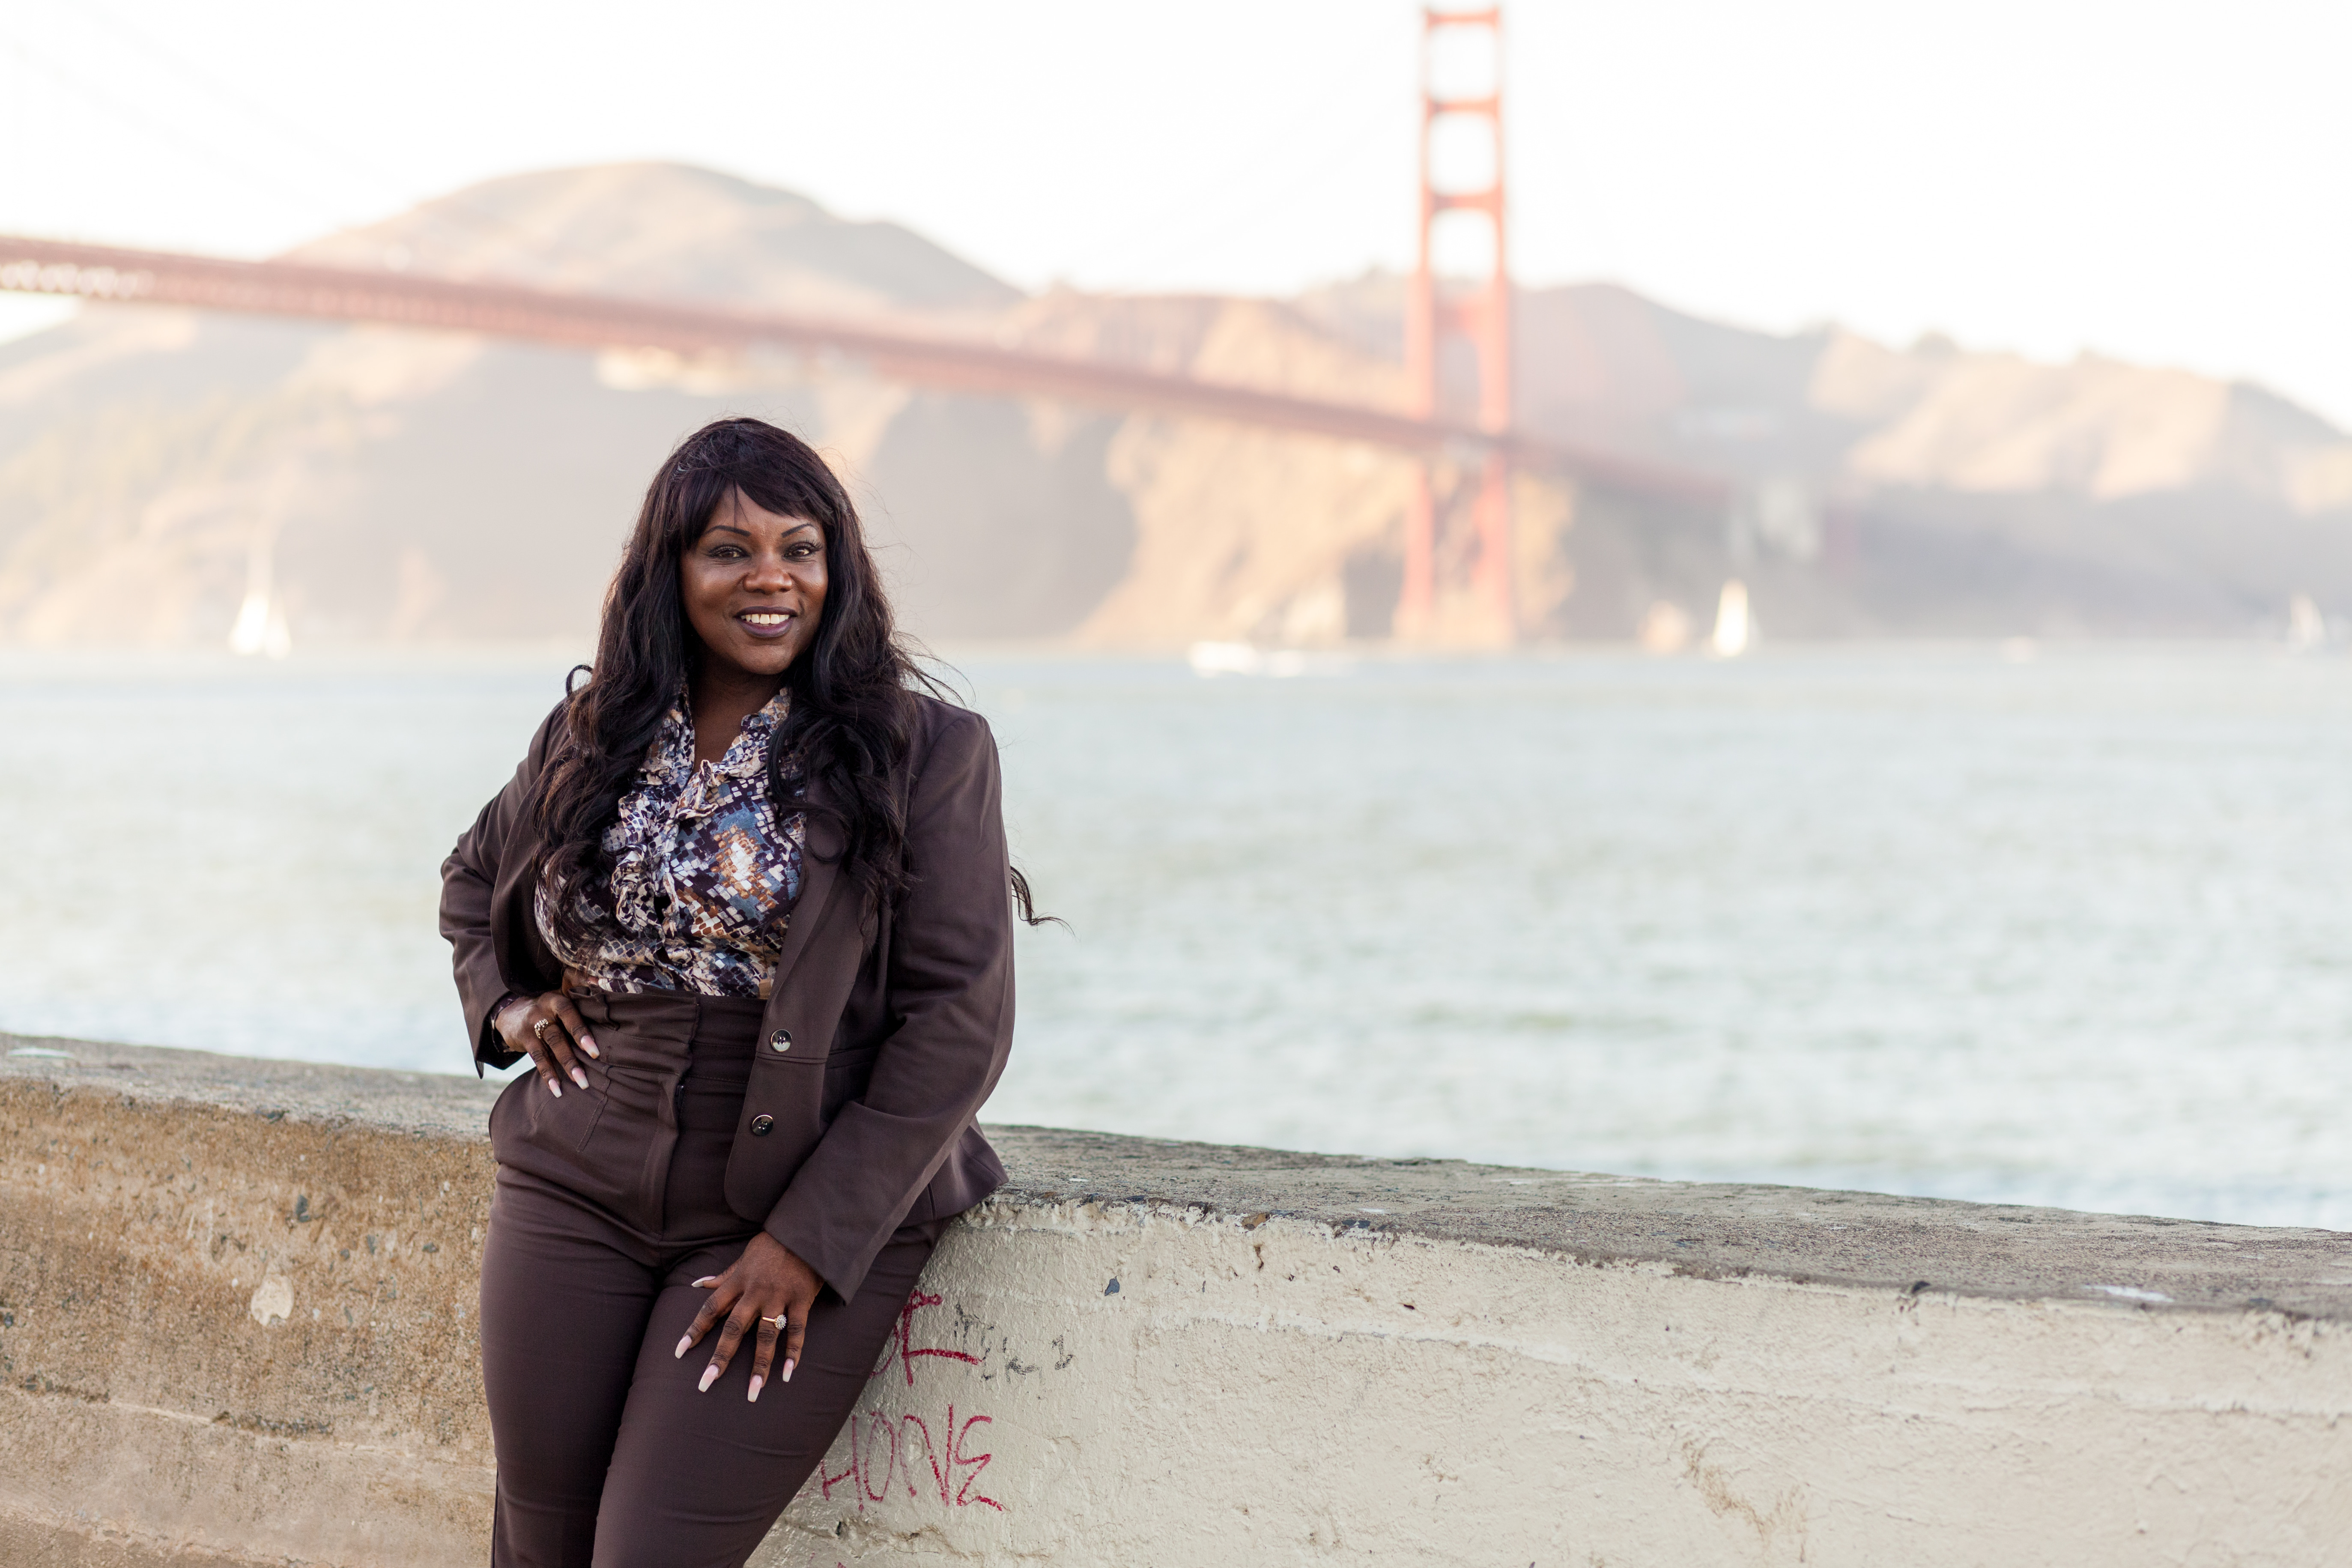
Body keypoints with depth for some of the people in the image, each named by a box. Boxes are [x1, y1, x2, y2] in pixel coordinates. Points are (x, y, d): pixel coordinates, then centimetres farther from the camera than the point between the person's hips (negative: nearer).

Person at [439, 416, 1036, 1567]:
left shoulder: (925, 754, -5)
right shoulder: (589, 739, 8)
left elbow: (958, 1022, -9)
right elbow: (473, 878, 29)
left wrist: (811, 1240, -14)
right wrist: (504, 1001, 7)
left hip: (807, 1219, -4)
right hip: (573, 1201, 4)